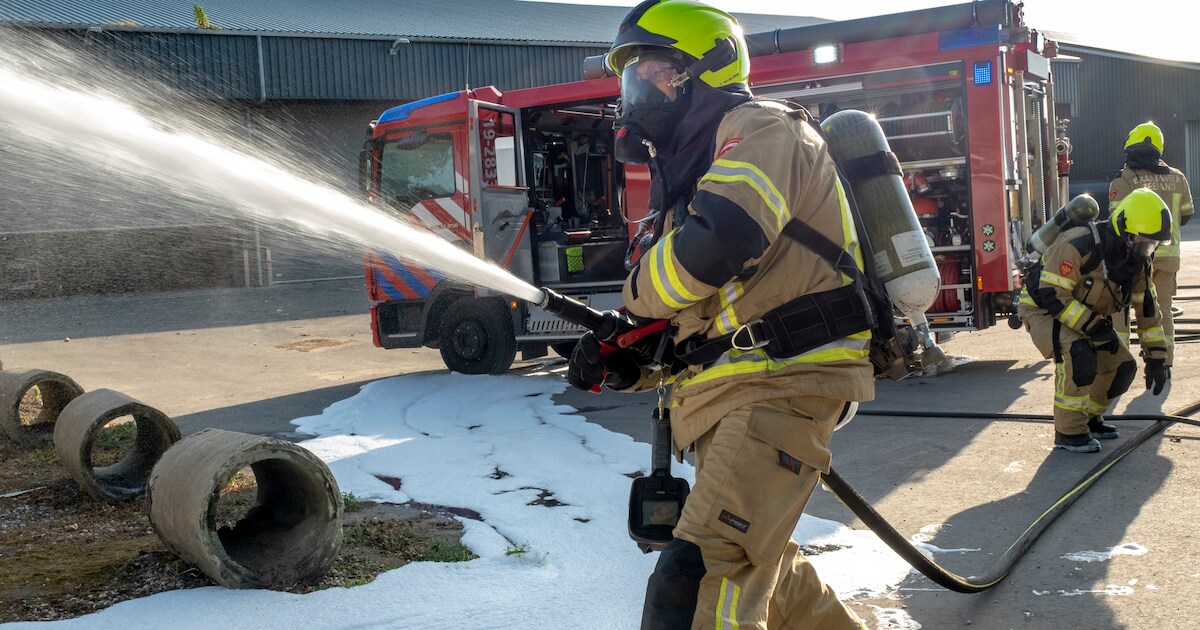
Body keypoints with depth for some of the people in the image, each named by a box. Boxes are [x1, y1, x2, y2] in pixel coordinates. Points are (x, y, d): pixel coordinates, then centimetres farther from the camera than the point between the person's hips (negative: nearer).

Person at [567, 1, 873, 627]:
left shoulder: (759, 128, -6)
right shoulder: (688, 171, 21)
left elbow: (720, 236, -28)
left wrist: (640, 296, -8)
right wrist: (626, 365, 6)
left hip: (779, 383, -11)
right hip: (722, 396, 11)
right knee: (759, 564, 25)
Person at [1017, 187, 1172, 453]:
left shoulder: (1137, 262, -6)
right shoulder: (1079, 245, -31)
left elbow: (1147, 310, 2)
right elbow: (1051, 295, -32)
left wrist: (1156, 358, 1)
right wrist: (1094, 327, -29)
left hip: (1085, 315, 8)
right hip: (1042, 309, -8)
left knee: (1122, 366, -2)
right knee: (1078, 354, -32)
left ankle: (1089, 418, 22)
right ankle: (1068, 431, -18)